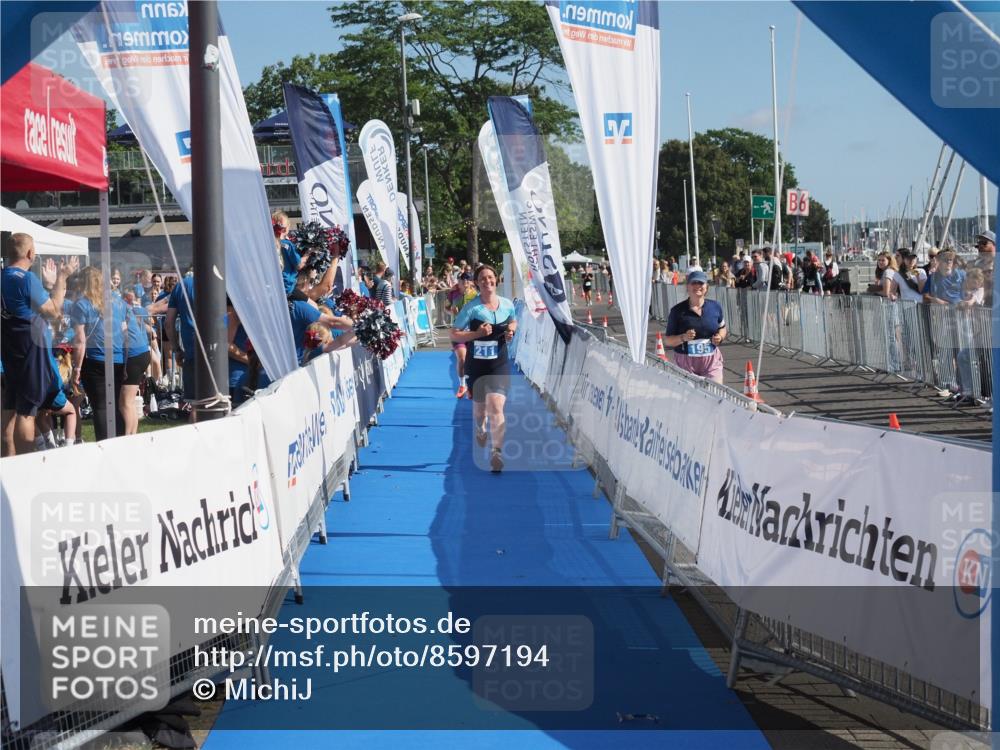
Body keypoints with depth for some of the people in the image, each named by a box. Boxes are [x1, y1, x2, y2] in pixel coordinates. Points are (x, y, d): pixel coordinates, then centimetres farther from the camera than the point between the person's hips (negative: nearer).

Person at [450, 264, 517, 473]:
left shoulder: (507, 305, 1)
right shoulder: (471, 307, -10)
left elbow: (513, 322, 23)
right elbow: (454, 335, -10)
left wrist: (511, 331, 0)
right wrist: (477, 333, -23)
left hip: (500, 365, 0)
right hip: (477, 365, 0)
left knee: (496, 406, -16)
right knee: (479, 407, 15)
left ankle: (497, 452, -15)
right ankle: (480, 431, 50)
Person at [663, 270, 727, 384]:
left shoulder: (715, 307, 4)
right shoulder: (678, 310, -4)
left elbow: (722, 328, 22)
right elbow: (667, 340, -2)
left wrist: (720, 337, 0)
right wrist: (683, 337, -20)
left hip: (712, 362, 2)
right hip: (686, 363, -2)